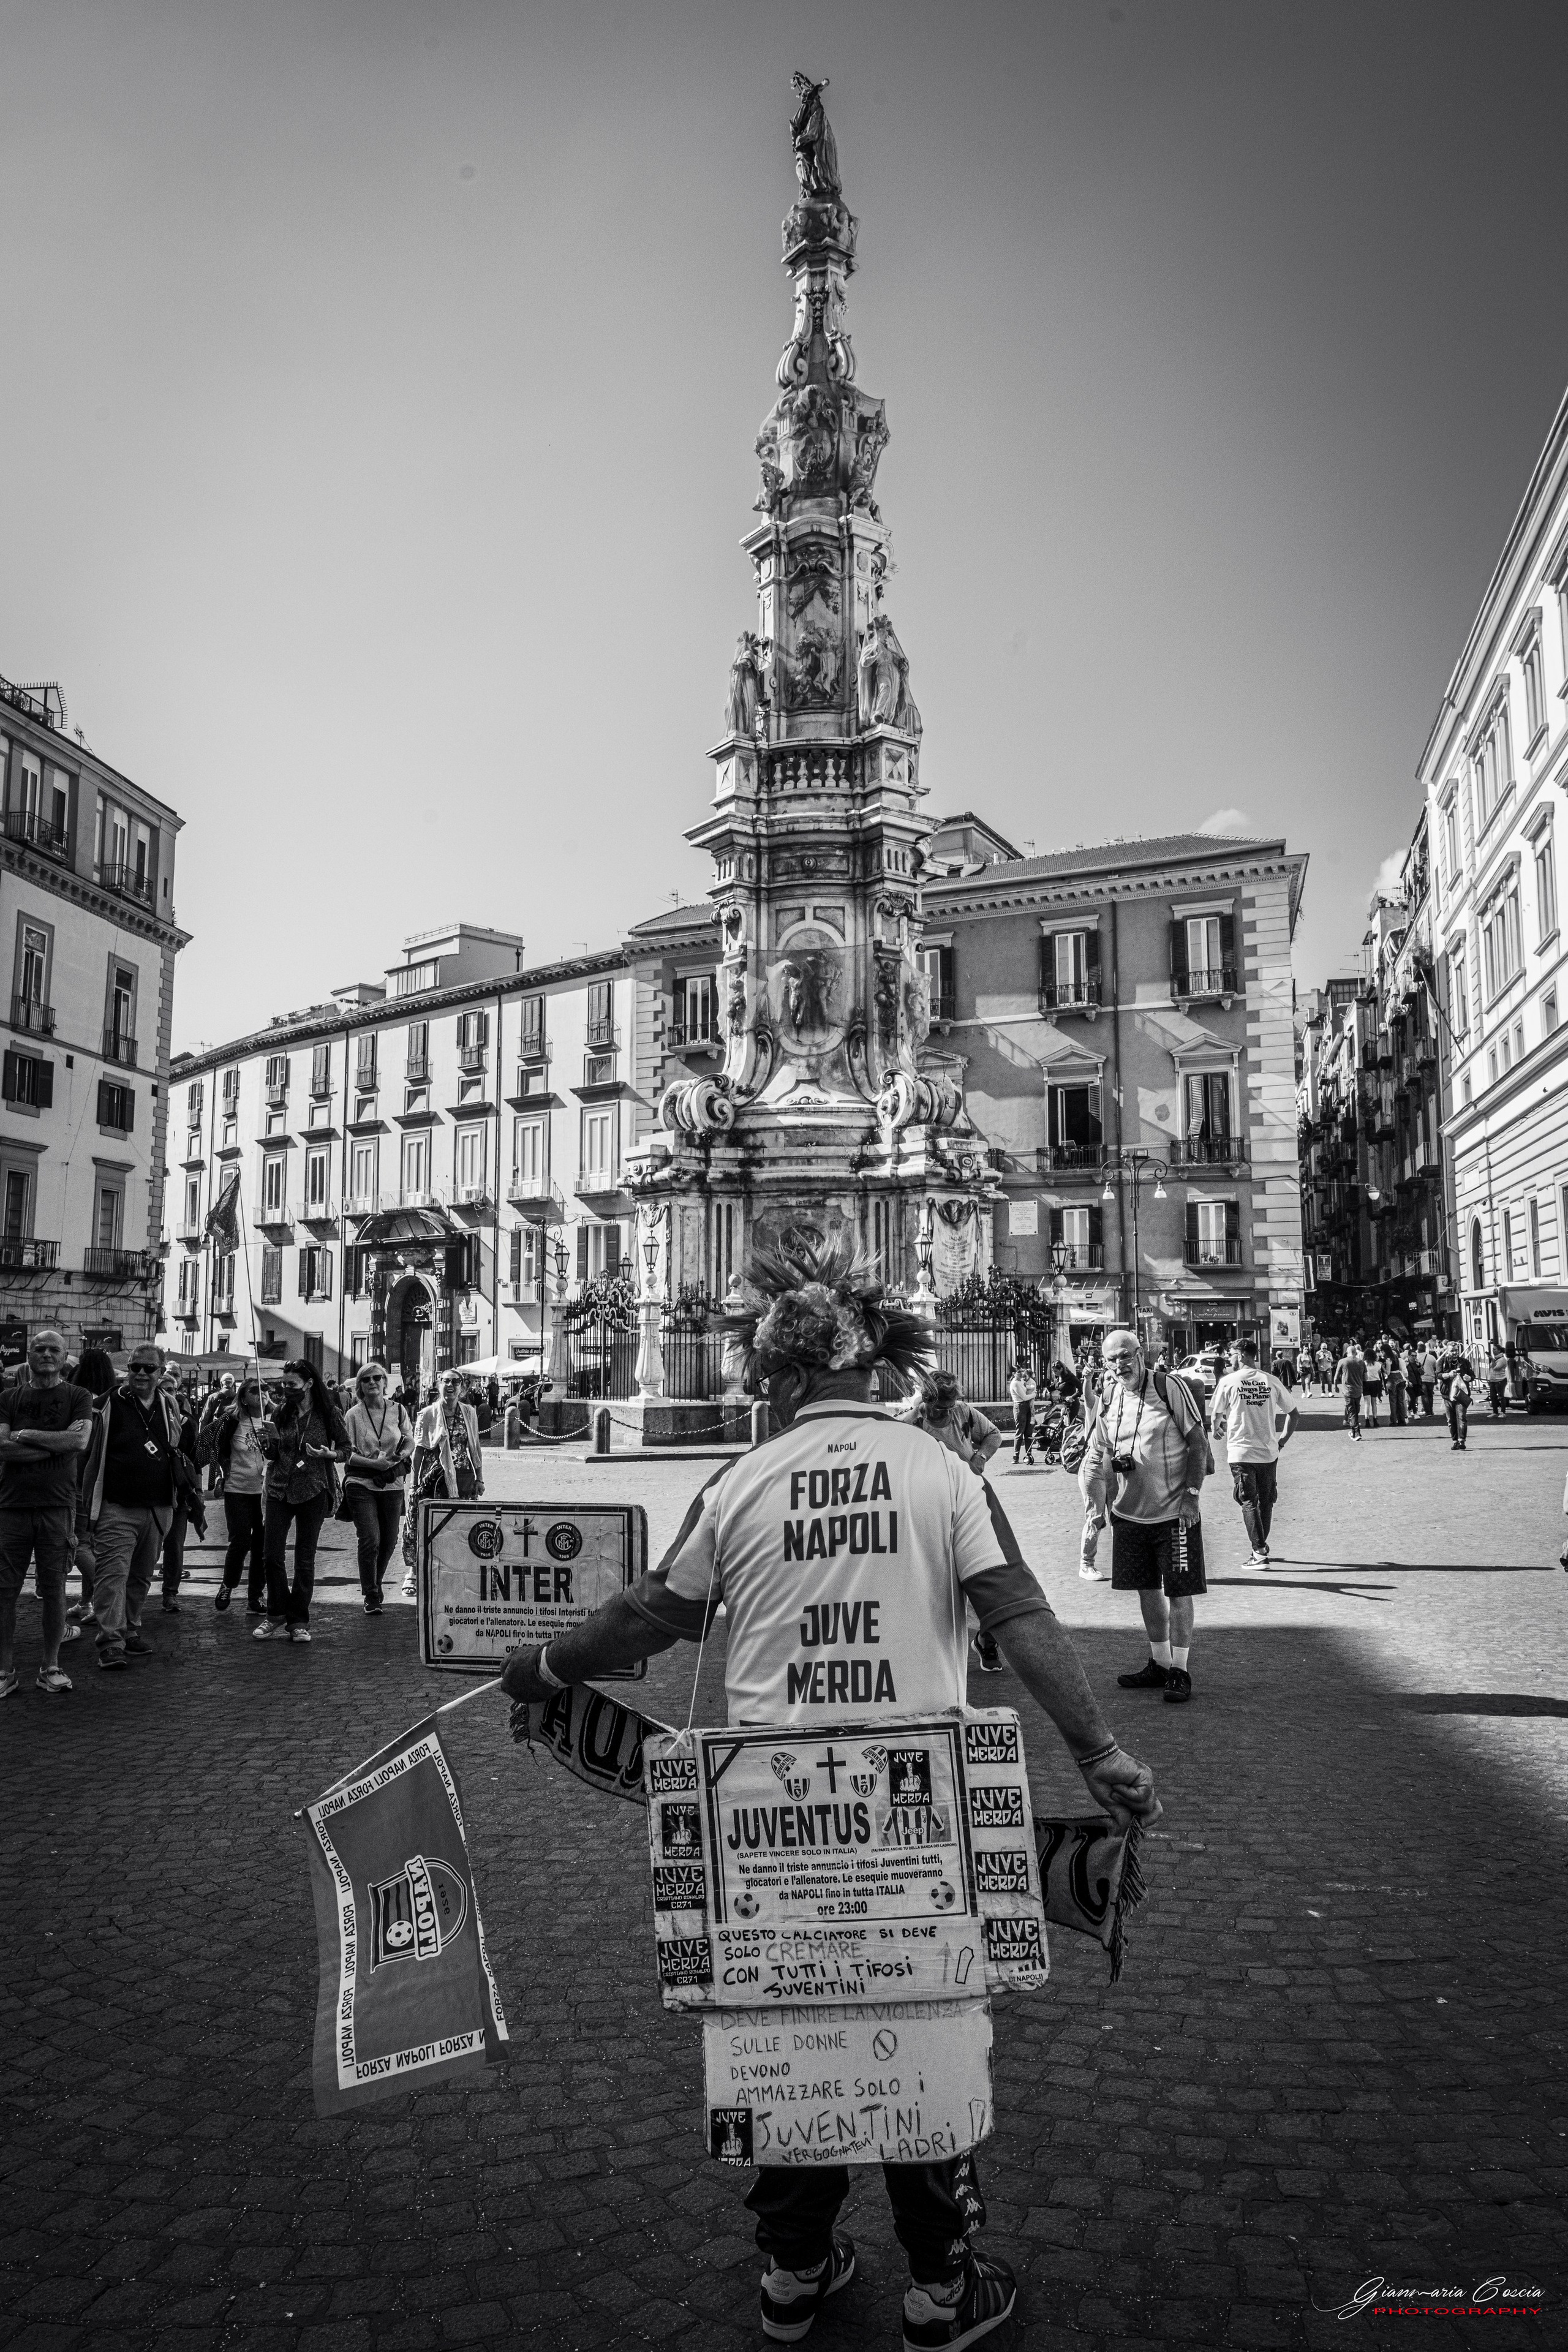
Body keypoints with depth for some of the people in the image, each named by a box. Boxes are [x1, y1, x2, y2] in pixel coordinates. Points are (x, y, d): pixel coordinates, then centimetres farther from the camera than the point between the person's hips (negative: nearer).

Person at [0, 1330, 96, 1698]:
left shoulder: (78, 1397, 7)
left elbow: (81, 1441, -9)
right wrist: (57, 1442, -9)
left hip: (57, 1505, -1)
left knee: (54, 1588, 3)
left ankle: (51, 1667, 14)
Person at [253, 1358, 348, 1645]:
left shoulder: (329, 1414, -4)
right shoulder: (282, 1411, 4)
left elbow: (346, 1449, 3)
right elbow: (272, 1456, 11)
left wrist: (328, 1454, -17)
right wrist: (269, 1440, -10)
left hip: (313, 1491, -3)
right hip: (280, 1489, 3)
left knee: (305, 1558, 4)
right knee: (273, 1554, -3)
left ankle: (299, 1622, 13)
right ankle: (277, 1617, 11)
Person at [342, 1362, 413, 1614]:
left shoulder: (398, 1411, 5)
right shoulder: (353, 1415, -2)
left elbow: (410, 1441, 12)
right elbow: (347, 1453, -4)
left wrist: (401, 1454, -10)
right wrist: (373, 1463, -17)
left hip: (392, 1484, 3)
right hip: (362, 1482, -3)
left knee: (389, 1541, 9)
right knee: (370, 1539, -10)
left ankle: (375, 1583, 36)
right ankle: (371, 1597, 4)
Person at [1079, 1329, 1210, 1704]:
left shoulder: (1170, 1388, -11)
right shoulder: (1109, 1399, 4)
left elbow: (1199, 1445, -9)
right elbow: (1097, 1456, 13)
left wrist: (1191, 1495, -15)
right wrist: (1095, 1507, 6)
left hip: (1174, 1511, -5)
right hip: (1129, 1513, 5)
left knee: (1178, 1592, -1)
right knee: (1147, 1590, 13)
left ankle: (1180, 1670, 10)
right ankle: (1160, 1664, 27)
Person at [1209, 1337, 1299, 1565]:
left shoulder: (1228, 1381, -7)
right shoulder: (1271, 1381, 0)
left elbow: (1216, 1416, 2)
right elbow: (1295, 1413, 6)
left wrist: (1216, 1429, 24)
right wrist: (1284, 1439, 18)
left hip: (1240, 1452, -3)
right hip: (1268, 1452, 3)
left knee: (1249, 1502, 2)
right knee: (1266, 1501, 17)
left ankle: (1259, 1552, -5)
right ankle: (1261, 1545, 28)